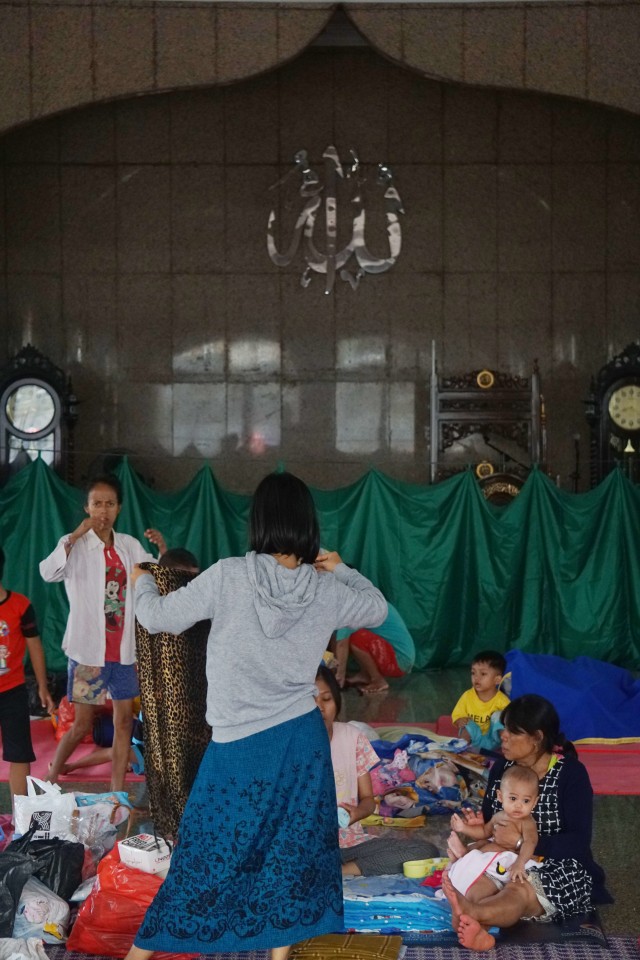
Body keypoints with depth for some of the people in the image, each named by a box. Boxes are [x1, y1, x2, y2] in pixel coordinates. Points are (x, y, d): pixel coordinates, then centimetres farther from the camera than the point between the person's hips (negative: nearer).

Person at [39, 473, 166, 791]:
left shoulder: (129, 545, 6)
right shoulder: (74, 544, -8)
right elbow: (48, 573, -26)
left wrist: (162, 548, -4)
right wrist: (77, 535, -29)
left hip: (123, 649, 5)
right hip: (88, 649, -5)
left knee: (124, 720, 7)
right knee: (82, 724, 0)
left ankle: (117, 794, 16)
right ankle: (49, 781, 20)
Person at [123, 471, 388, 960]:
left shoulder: (228, 576, -16)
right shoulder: (326, 590, -6)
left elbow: (158, 618, -5)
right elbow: (378, 608, 15)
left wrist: (142, 581, 14)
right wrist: (341, 568, 21)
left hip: (239, 743, -2)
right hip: (302, 737, 2)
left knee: (208, 848, 9)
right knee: (292, 849, 14)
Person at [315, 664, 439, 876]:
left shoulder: (352, 736, 5)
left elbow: (368, 799, 9)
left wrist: (356, 812, -14)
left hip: (352, 841, 4)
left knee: (426, 851, -19)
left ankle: (340, 871, -18)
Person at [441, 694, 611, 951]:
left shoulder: (571, 774, -9)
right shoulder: (501, 768, 8)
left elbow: (578, 843, -15)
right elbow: (488, 820, 14)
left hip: (560, 870, -5)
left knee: (520, 892, -41)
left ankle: (468, 913, -73)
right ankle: (474, 928, -64)